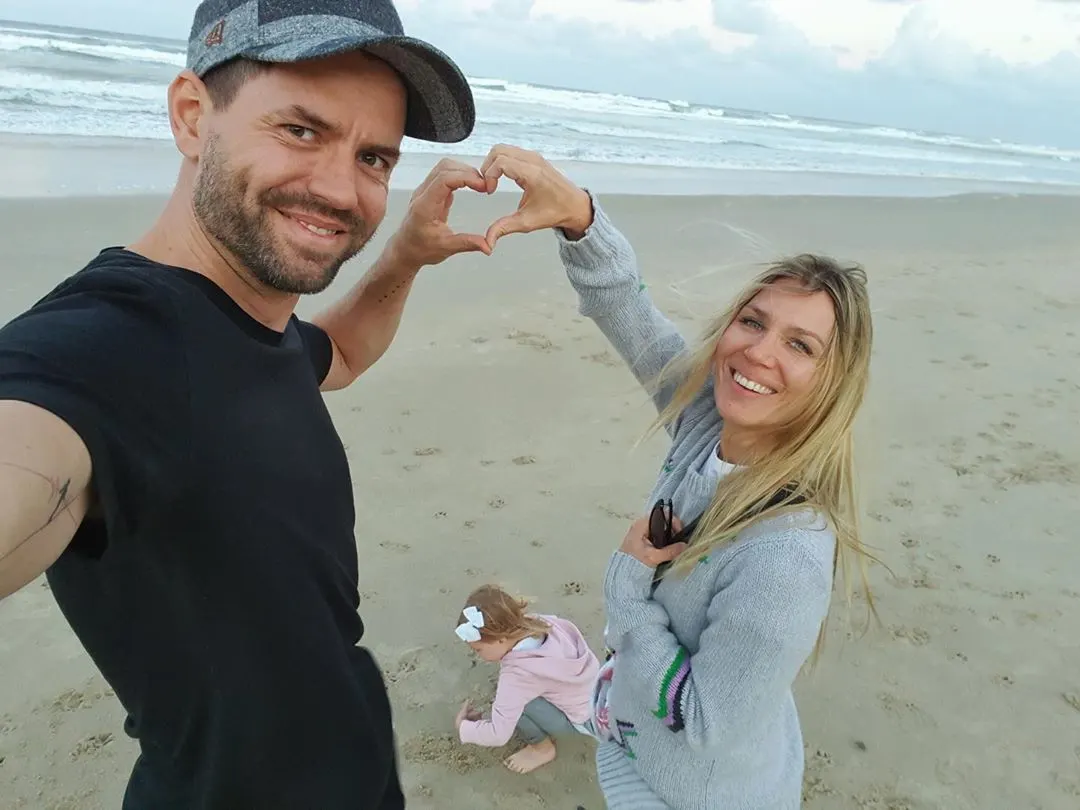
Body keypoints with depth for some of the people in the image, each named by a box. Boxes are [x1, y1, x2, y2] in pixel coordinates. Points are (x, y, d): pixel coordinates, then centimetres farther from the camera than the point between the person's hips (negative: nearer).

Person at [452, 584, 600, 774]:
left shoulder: (518, 673, -31)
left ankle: (543, 748, 4)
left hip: (584, 720, -7)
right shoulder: (539, 623, -13)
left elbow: (499, 734, -27)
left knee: (509, 699, -18)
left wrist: (462, 727, -9)